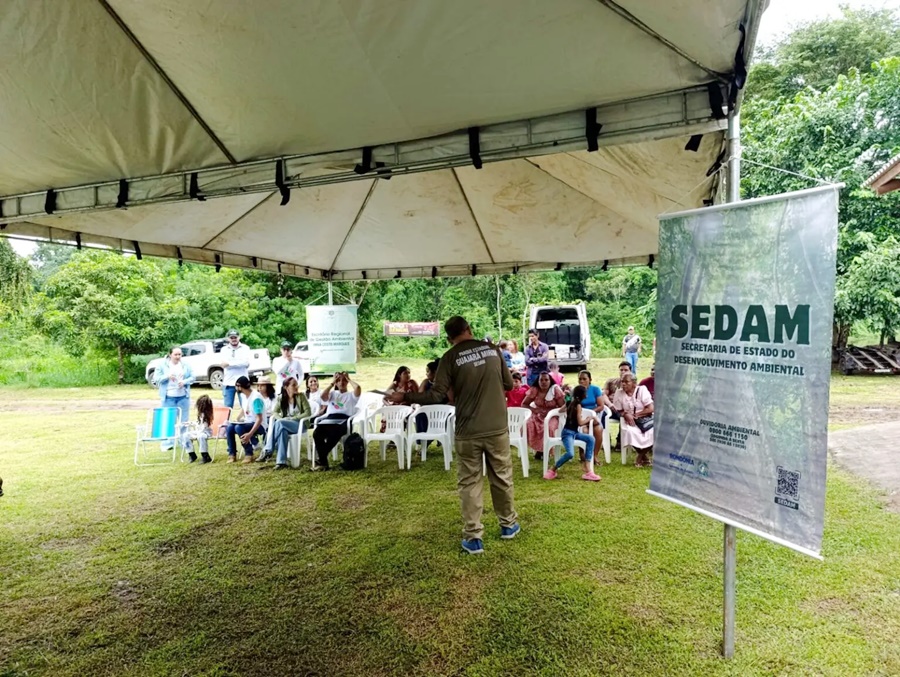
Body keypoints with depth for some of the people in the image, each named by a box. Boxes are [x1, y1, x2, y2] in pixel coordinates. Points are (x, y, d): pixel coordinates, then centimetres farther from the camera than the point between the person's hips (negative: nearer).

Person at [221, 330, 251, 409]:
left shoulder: (245, 348, 4)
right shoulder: (224, 349, 10)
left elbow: (246, 363, -11)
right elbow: (224, 364, -5)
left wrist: (229, 363, -13)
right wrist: (240, 363, -11)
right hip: (228, 383, 2)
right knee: (228, 407, 5)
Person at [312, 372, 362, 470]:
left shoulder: (351, 395, 20)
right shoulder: (332, 393, 28)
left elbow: (358, 388, -5)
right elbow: (323, 396, 4)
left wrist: (348, 379, 12)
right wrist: (332, 383, 13)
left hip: (343, 421, -3)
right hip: (329, 419, 3)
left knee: (334, 434, -39)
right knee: (317, 433, -32)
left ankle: (320, 459, -25)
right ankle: (323, 462, -25)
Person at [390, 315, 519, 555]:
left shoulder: (451, 357, -7)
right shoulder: (493, 350, 2)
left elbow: (435, 395, -10)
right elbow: (509, 384, 11)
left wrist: (405, 397, 2)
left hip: (468, 433, -2)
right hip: (497, 428, 3)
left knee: (469, 483, 9)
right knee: (502, 477, 18)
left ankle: (473, 537, 12)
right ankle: (508, 524, 35)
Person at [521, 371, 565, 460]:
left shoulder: (555, 390, -11)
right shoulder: (534, 390, -4)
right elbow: (524, 404, 0)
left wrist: (549, 412, -23)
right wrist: (534, 410, -18)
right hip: (537, 416, 3)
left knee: (549, 428, -34)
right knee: (527, 426, -27)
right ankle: (538, 449, -7)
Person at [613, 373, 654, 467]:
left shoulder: (642, 390, -8)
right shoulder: (619, 392, -3)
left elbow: (651, 409, -12)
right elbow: (619, 411, 2)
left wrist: (635, 415, -13)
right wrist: (626, 415, -21)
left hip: (645, 419, 0)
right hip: (629, 420, 1)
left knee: (652, 431, -31)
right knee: (629, 431, -33)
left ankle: (641, 456, -3)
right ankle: (645, 456, -7)